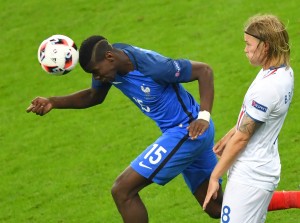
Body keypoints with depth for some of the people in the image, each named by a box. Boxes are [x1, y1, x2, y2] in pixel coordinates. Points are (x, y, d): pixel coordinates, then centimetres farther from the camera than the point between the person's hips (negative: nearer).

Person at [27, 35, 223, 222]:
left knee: (122, 191, -10)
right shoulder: (107, 64, -3)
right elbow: (94, 96, 16)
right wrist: (53, 102, 3)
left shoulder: (151, 66, -26)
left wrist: (204, 116, -29)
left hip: (187, 130, -9)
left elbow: (204, 70, -19)